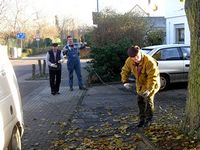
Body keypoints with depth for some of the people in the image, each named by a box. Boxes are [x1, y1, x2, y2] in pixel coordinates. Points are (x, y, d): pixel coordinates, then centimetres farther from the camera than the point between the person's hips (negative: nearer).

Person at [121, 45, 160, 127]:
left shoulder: (149, 62, -34)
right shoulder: (129, 61, -15)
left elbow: (152, 77, -33)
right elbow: (124, 71, 2)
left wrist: (149, 89, -36)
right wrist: (125, 81, -11)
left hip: (151, 83, -6)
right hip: (140, 84, 6)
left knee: (148, 100, -9)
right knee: (140, 101, 7)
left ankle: (149, 119, 10)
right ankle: (142, 119, 21)